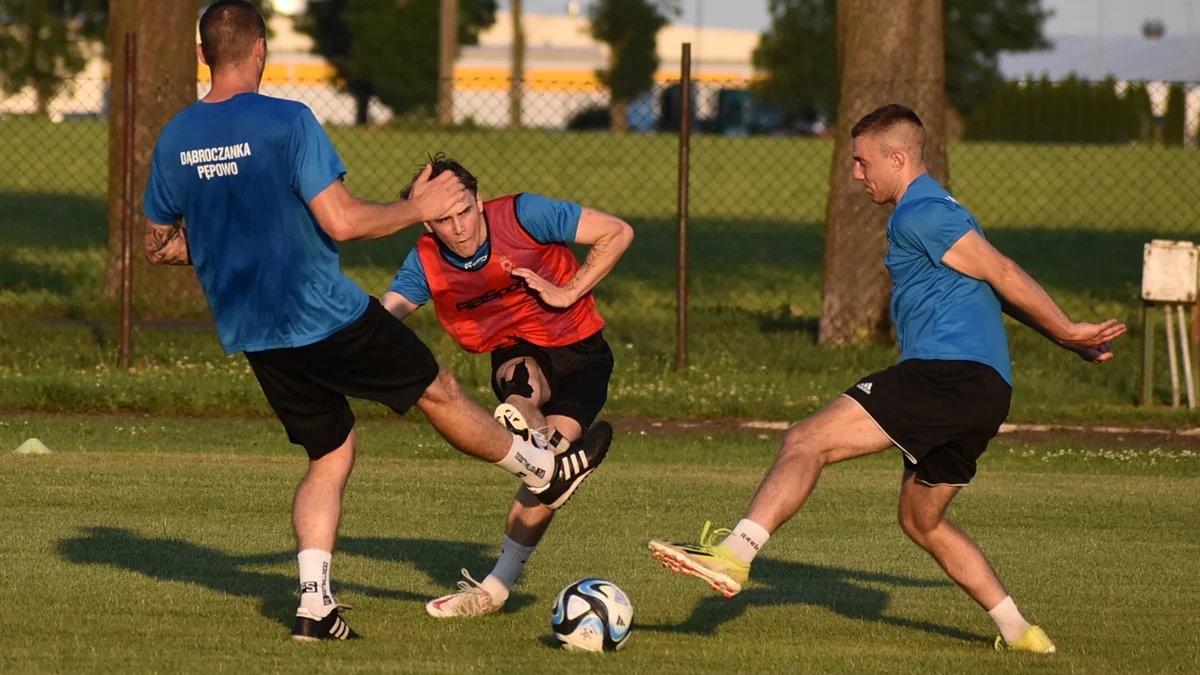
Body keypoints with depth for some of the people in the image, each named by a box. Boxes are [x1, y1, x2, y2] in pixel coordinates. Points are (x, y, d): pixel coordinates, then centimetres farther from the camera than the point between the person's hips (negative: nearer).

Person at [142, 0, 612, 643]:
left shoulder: (174, 139, 0)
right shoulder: (288, 122, -18)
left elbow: (158, 246, 9)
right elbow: (340, 221, -22)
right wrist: (418, 209, -7)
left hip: (252, 335, 6)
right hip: (327, 317, -6)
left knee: (330, 455, 17)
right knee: (439, 392, 15)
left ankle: (313, 602, 5)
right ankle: (547, 473, 34)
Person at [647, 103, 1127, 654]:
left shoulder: (920, 213, -7)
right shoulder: (931, 212, 27)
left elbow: (1003, 276, -10)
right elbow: (1002, 289, 30)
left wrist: (1068, 333, -6)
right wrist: (1068, 342, 29)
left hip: (951, 375, -11)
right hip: (982, 394, 11)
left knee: (807, 442, -17)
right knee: (922, 521, 23)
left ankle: (734, 554, -31)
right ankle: (1019, 633, 23)